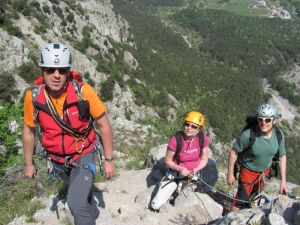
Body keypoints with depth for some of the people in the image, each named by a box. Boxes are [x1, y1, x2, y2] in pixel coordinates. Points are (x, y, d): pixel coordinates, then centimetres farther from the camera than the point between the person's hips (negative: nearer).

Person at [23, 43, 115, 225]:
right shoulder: (33, 97, -19)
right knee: (82, 193, 27)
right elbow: (29, 132, -2)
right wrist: (29, 164, 7)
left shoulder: (83, 91, -26)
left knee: (76, 204, -21)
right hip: (57, 160, 4)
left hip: (84, 155, -3)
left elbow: (103, 124, -15)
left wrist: (108, 160, -10)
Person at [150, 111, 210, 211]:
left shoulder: (203, 139, -16)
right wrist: (180, 169, -28)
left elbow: (204, 159, -2)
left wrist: (195, 170, -19)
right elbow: (168, 161, -12)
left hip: (192, 175, 2)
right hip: (175, 175, -2)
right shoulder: (176, 140, -24)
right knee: (155, 206, -7)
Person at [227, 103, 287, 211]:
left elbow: (282, 157, -4)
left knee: (254, 196, 24)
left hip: (265, 171, 5)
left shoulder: (279, 135, -18)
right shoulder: (248, 135, -32)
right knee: (242, 200, 0)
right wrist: (230, 173, -13)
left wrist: (283, 180, -2)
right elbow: (233, 152, -19)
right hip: (248, 171, -4)